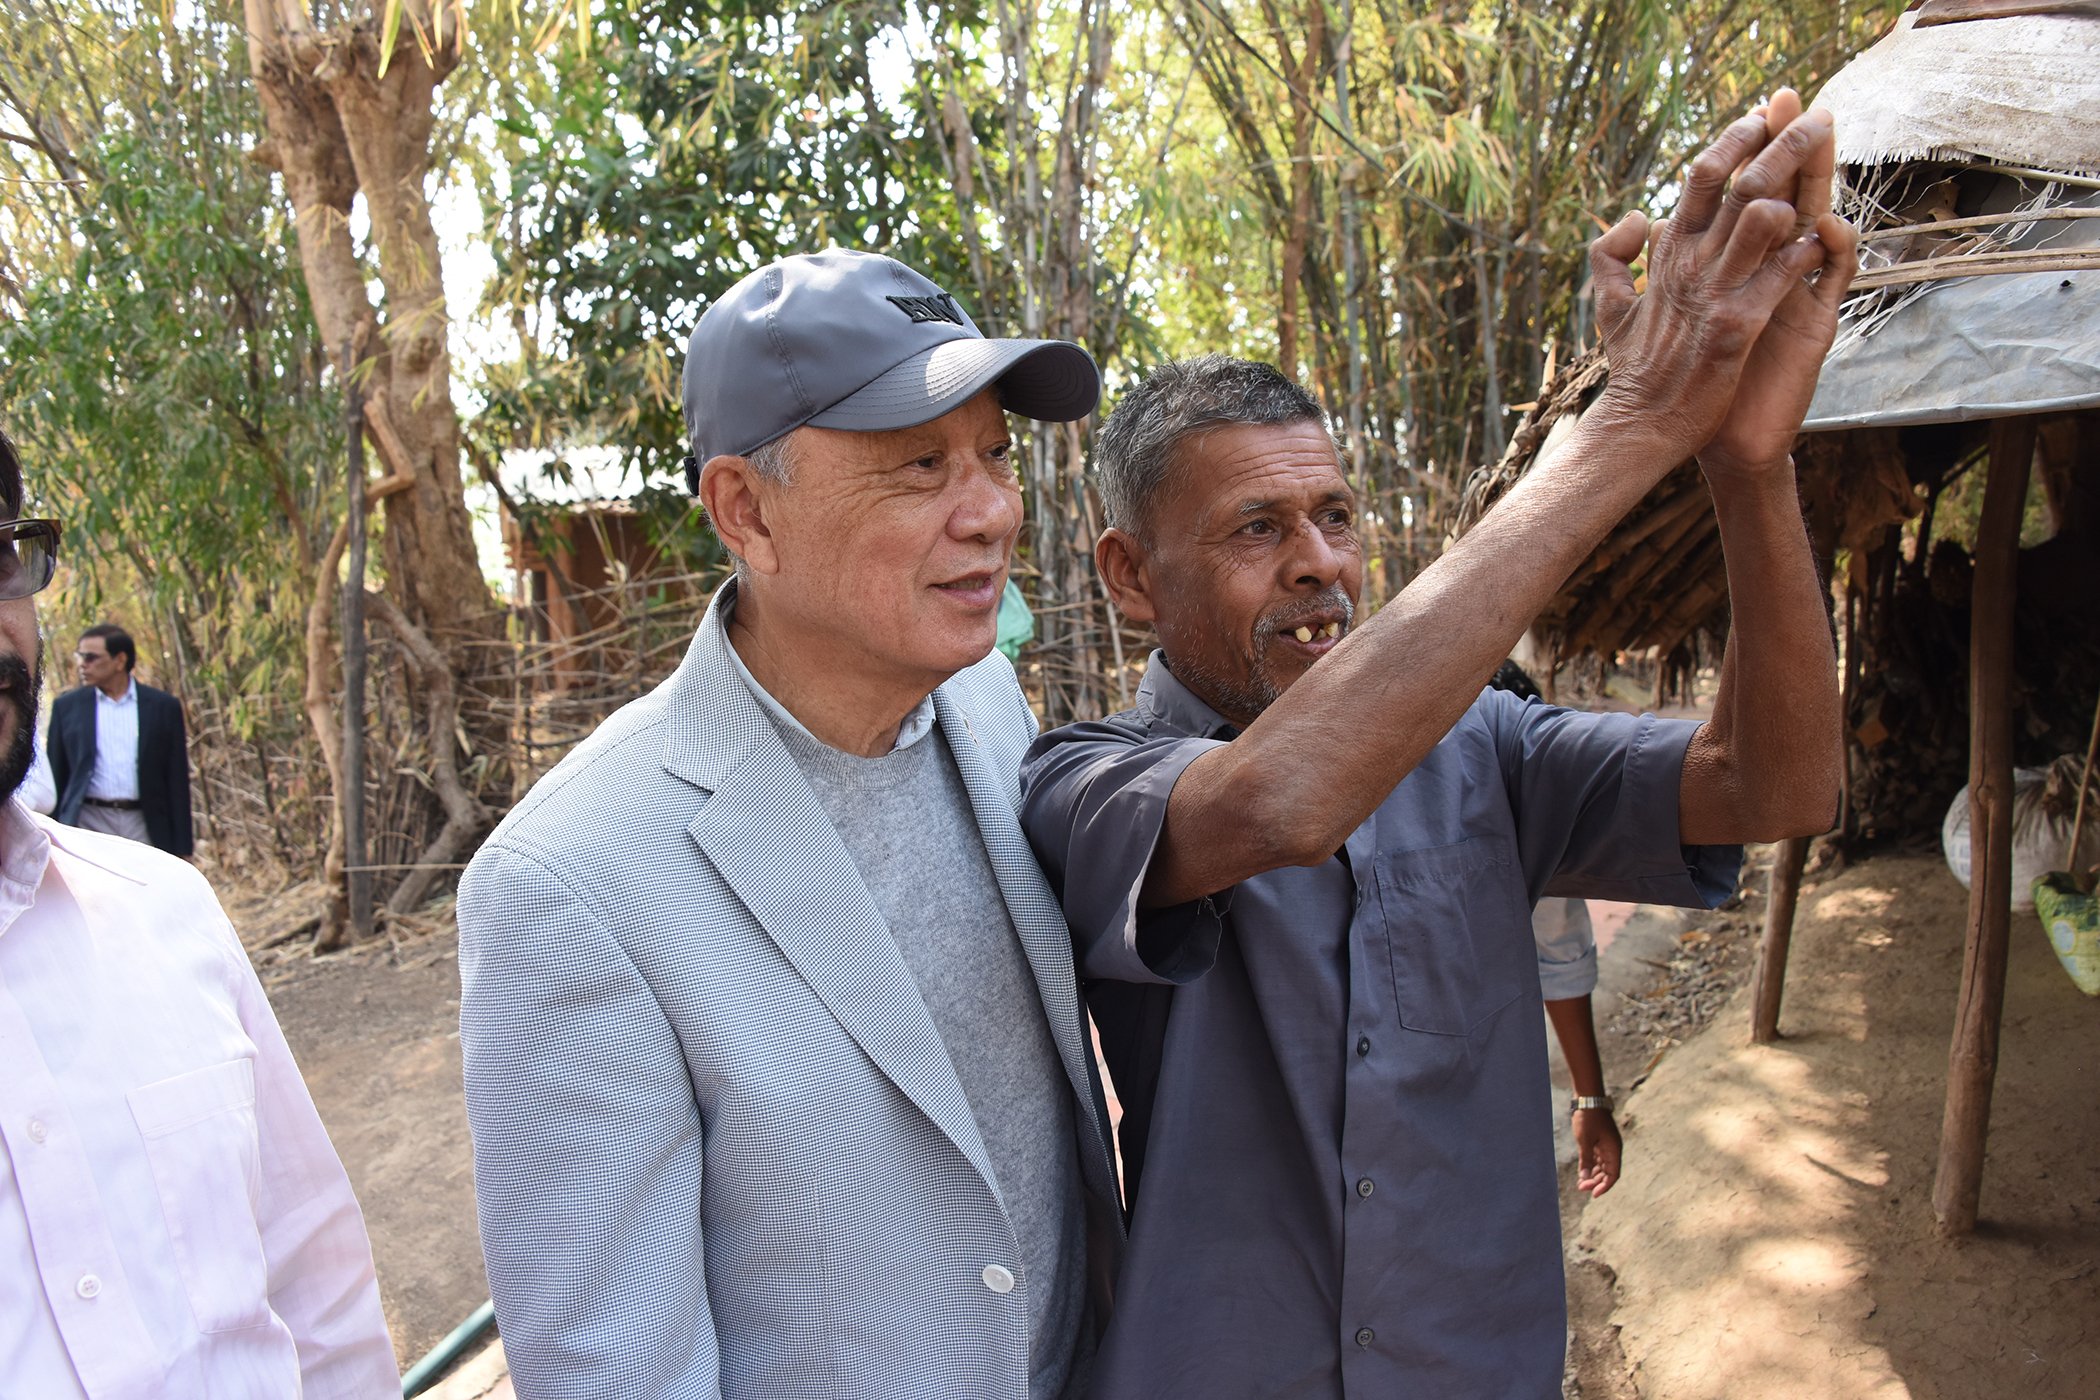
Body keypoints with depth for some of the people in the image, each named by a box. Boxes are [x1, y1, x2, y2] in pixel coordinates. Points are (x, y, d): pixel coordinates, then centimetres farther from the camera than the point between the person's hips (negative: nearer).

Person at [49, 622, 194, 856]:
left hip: (144, 827, 0)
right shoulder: (67, 706, 8)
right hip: (89, 825, 0)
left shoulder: (163, 706, 4)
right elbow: (55, 777, 10)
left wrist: (179, 846, 1)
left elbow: (177, 780, 4)